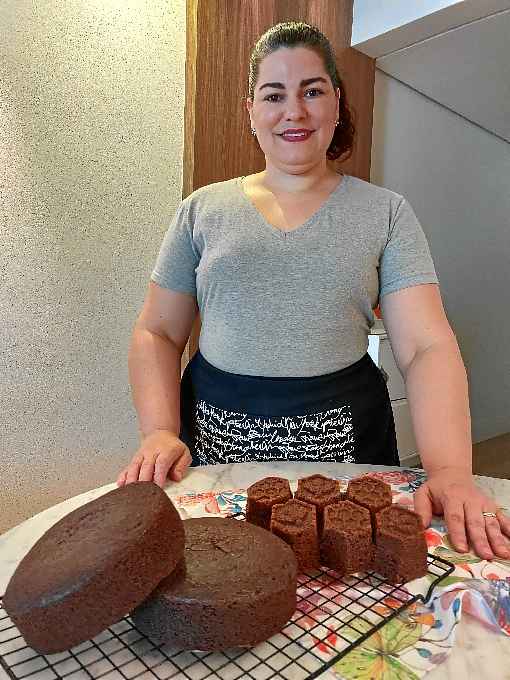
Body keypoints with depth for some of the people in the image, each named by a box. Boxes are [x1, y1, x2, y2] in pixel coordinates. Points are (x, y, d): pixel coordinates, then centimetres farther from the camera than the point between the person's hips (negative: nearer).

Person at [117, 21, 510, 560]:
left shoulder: (386, 213, 1)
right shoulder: (201, 211, 4)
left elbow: (427, 348, -7)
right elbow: (156, 334, 4)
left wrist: (451, 470, -20)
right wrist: (159, 432, -11)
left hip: (343, 444, 0)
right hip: (214, 441, 2)